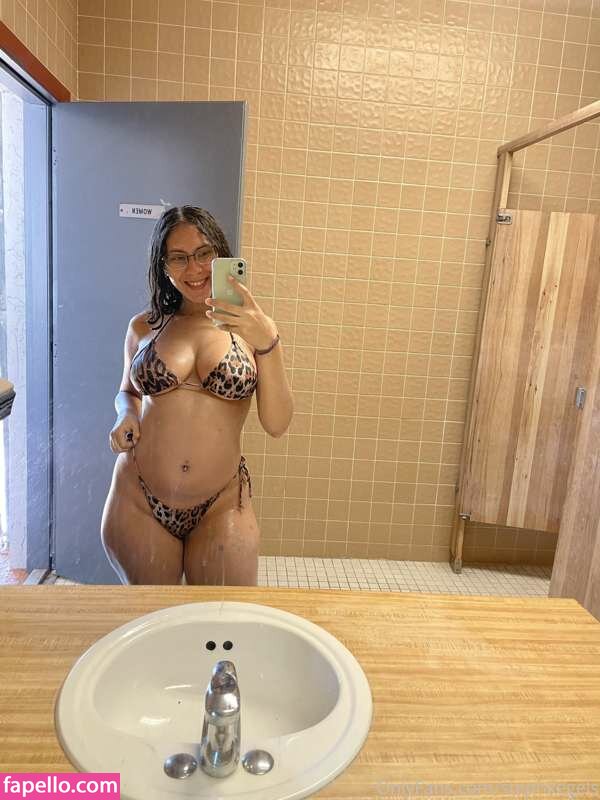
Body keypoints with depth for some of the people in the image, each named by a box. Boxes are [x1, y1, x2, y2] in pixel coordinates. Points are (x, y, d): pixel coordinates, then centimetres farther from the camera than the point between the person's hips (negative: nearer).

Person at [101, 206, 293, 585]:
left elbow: (277, 424, -12)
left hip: (221, 506, -1)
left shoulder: (252, 326, -5)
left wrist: (267, 341, -23)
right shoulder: (143, 327, 1)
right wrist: (126, 417, -5)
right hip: (138, 501, 2)